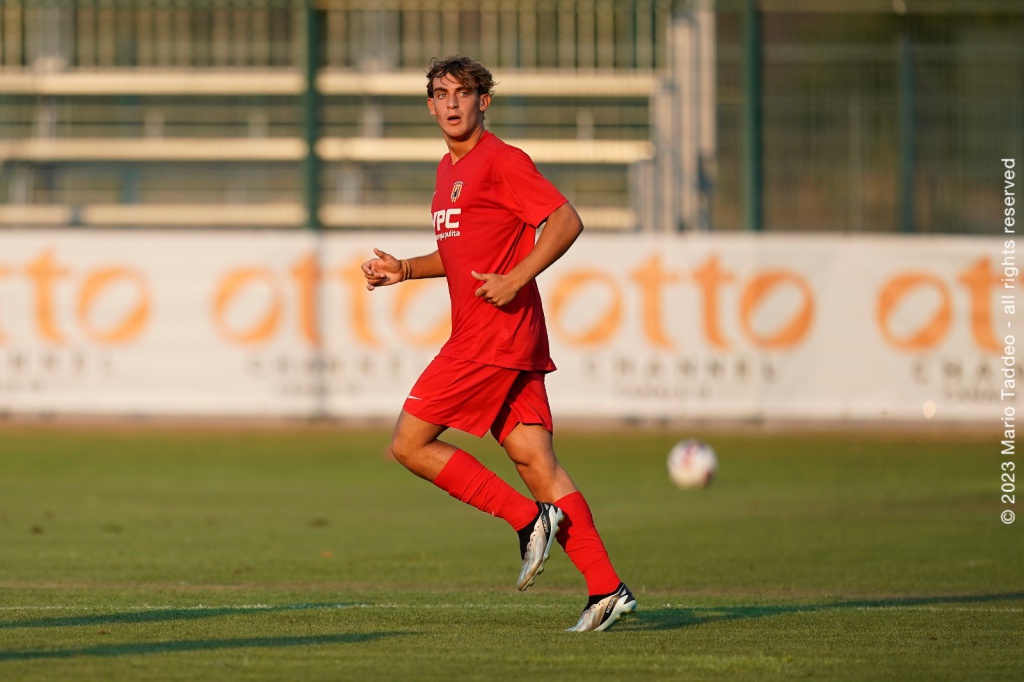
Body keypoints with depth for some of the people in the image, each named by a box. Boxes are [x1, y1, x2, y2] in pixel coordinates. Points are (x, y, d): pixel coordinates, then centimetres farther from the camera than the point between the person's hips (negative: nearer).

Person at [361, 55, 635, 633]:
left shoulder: (500, 161, -8)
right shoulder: (450, 170, 20)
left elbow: (566, 221, -15)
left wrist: (515, 280, -21)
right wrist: (405, 270, 17)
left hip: (495, 335, -9)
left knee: (410, 444, -6)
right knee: (534, 459, 2)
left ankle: (529, 518, -7)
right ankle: (607, 589, -2)